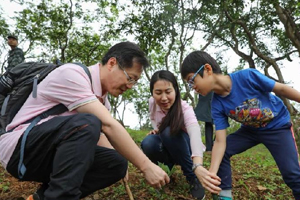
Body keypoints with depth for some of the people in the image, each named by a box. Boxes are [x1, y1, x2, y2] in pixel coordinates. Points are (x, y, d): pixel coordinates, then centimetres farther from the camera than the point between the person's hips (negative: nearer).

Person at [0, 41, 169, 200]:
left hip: (58, 151, 8)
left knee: (117, 163, -10)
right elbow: (108, 126, -29)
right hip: (19, 148, -8)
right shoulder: (72, 74, -21)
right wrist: (146, 166, -25)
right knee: (87, 123, -33)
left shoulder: (102, 98, 6)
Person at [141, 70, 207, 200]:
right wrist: (156, 129, -14)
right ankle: (167, 166, 1)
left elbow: (195, 134, -50)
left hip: (186, 151, -3)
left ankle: (192, 176, -16)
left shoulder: (185, 109, -30)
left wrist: (198, 166, -70)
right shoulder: (152, 102, -15)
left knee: (169, 132, -36)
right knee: (148, 143, -31)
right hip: (167, 150, 3)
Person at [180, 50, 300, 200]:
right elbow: (220, 142, -23)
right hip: (251, 129, 3)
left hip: (278, 125, -3)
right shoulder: (217, 105, -19)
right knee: (222, 151, -11)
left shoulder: (247, 76, -32)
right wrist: (212, 172, -36)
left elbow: (281, 89, -18)